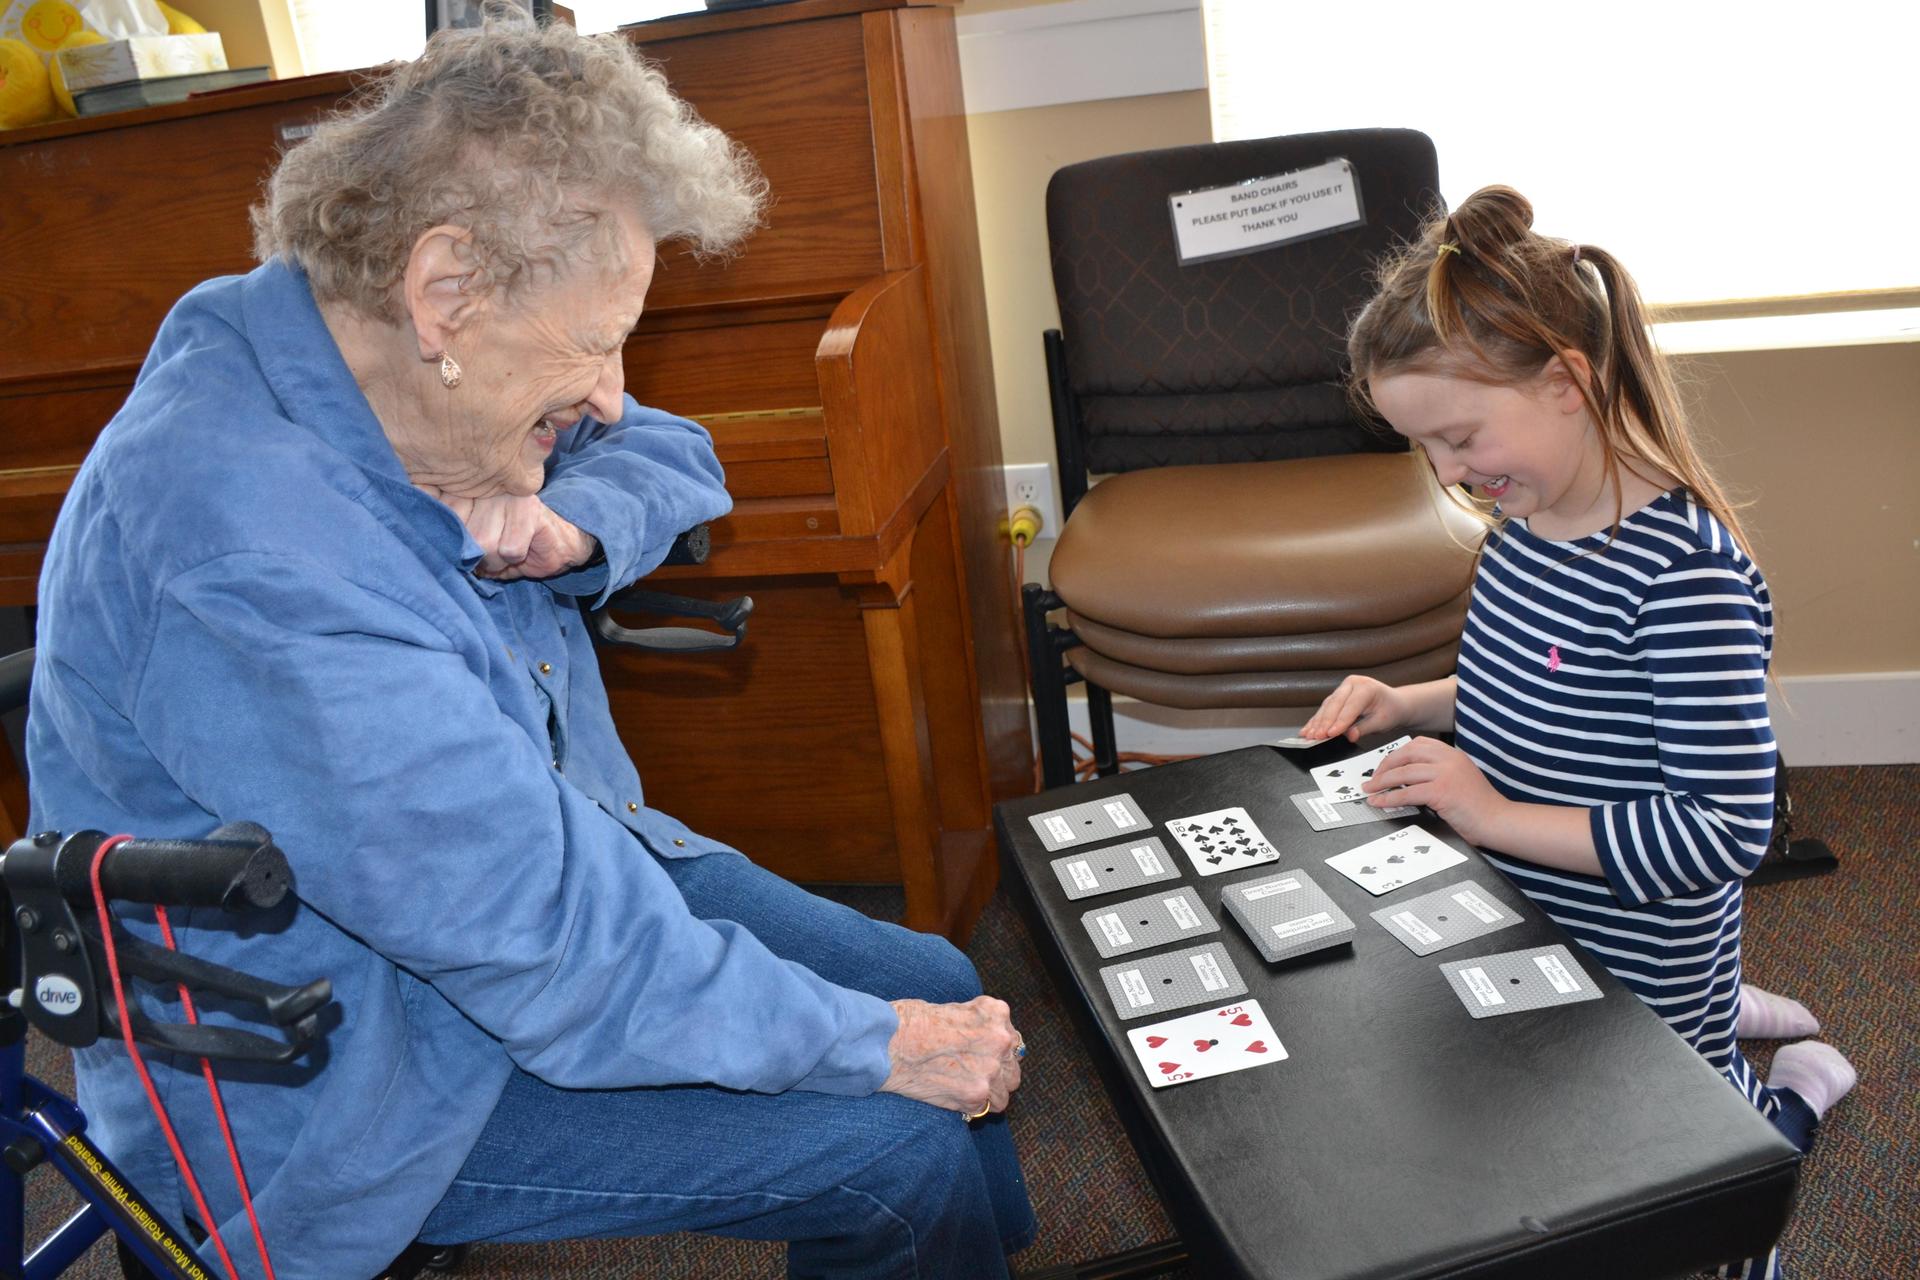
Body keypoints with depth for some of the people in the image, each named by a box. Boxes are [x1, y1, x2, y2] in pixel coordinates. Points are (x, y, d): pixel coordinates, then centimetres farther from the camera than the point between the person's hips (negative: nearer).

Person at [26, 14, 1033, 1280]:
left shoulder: (405, 371, -6)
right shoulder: (243, 558, -34)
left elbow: (671, 453, 9)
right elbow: (563, 956, -32)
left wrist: (569, 528, -15)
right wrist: (878, 1046, -21)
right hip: (335, 1077, -8)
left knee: (942, 987, 4)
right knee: (904, 1145, -15)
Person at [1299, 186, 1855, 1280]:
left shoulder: (1686, 571, -30)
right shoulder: (1529, 522, -4)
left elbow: (1728, 829, -30)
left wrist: (1498, 816, -30)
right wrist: (1414, 707, -3)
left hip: (1637, 973, -8)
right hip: (1524, 935, 8)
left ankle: (1790, 1091, 36)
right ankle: (1722, 1025, 40)